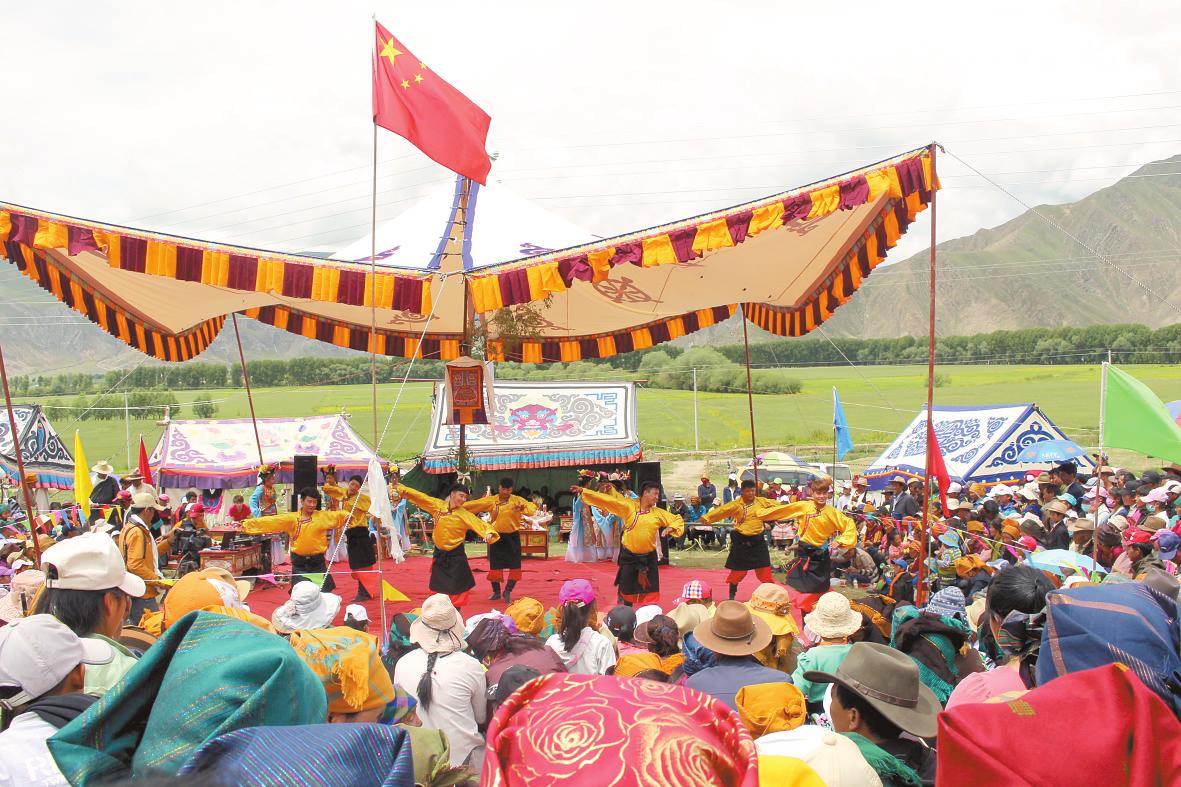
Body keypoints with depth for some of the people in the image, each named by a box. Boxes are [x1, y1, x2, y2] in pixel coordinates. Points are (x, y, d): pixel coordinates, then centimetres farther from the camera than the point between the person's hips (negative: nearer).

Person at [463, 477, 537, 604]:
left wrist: (523, 508, -38)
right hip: (497, 537, 1)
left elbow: (532, 508, -17)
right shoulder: (491, 500, -1)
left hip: (512, 537, -1)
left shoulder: (517, 500, -4)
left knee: (515, 566, 2)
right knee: (495, 566, 8)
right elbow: (473, 504, -5)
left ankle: (508, 592, 21)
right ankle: (496, 592, 28)